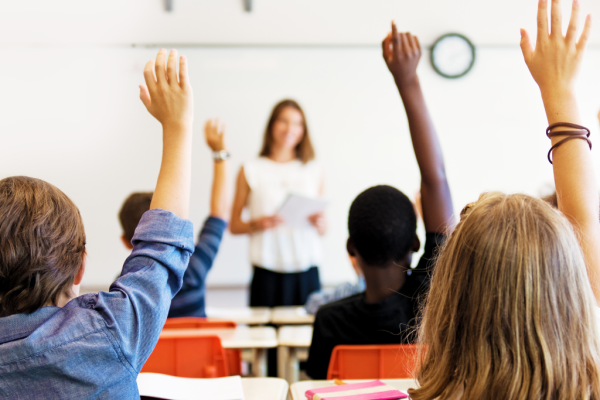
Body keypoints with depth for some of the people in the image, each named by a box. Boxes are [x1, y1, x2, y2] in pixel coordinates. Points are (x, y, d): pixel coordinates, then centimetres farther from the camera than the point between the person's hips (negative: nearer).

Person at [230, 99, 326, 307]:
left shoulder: (313, 171, 14)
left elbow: (323, 229, 16)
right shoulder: (250, 171, 7)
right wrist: (257, 224, -12)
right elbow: (234, 226, 6)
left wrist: (320, 223, -6)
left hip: (307, 270, 2)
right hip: (268, 272, -2)